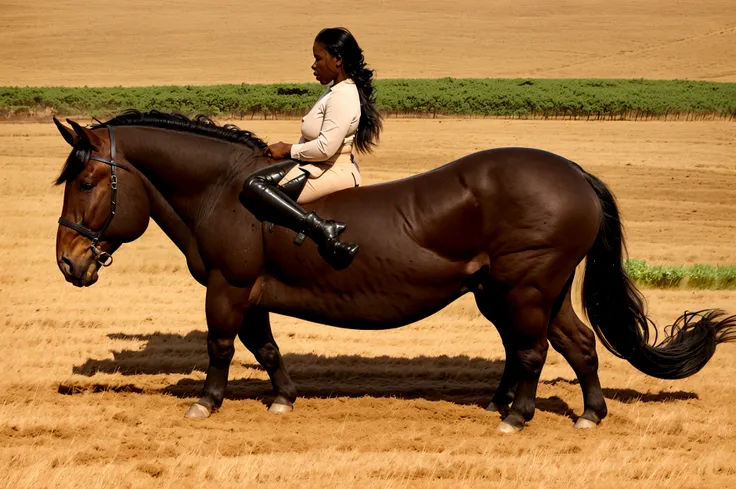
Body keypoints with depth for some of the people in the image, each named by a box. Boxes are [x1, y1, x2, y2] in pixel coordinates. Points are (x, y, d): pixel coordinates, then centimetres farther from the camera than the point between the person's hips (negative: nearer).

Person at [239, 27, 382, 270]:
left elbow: (325, 148, -26)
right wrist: (290, 150, 7)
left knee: (254, 185, -25)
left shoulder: (342, 97, -19)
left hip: (332, 173, -11)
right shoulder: (338, 90, 14)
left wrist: (288, 150, -13)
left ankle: (320, 229, -34)